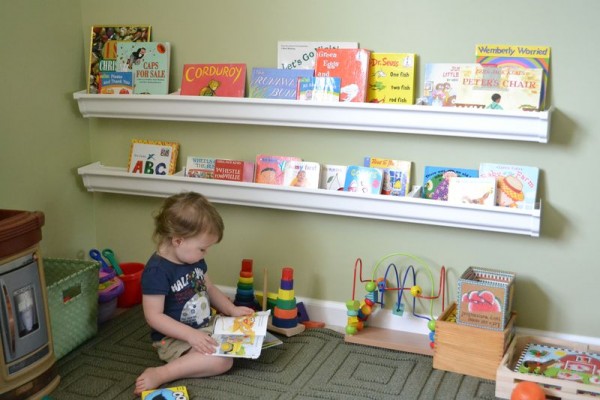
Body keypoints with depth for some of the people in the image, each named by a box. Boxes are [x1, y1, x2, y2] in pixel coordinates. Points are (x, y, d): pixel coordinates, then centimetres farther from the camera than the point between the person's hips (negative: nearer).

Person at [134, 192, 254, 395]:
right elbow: (154, 316, -24)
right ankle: (160, 374, -20)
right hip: (174, 339, -9)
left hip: (204, 328, 9)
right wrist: (190, 334, -29)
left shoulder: (194, 259, 3)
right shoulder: (156, 271, -24)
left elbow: (209, 288, 20)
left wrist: (232, 310, 8)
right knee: (223, 361, -26)